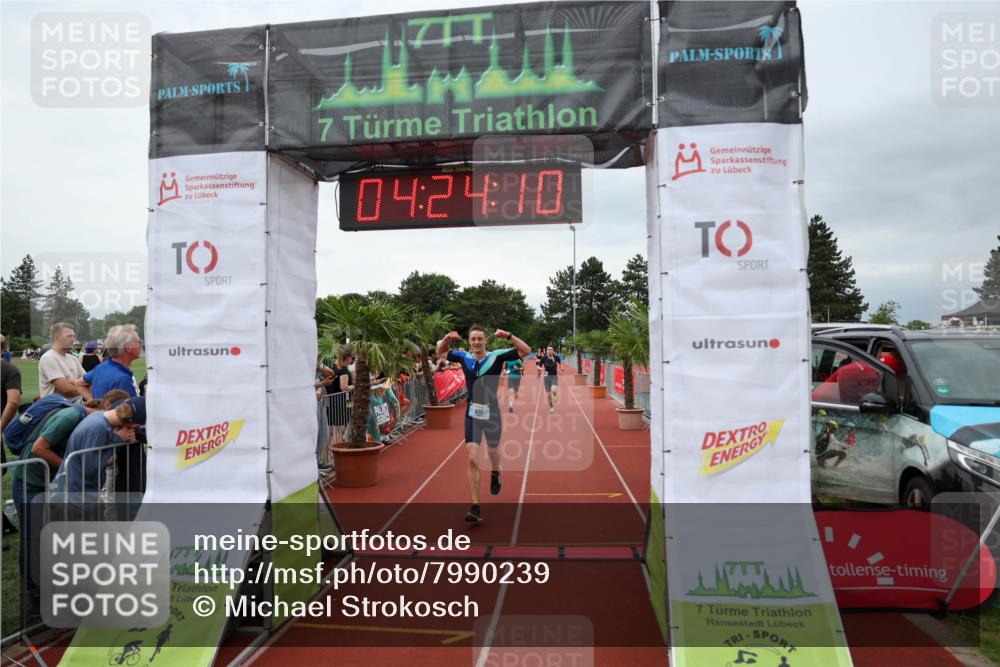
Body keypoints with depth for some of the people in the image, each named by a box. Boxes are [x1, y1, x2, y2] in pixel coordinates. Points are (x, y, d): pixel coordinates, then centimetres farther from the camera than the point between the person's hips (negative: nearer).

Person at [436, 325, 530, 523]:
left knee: (493, 452, 20)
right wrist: (446, 339, -7)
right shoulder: (464, 357, -2)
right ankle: (475, 508, -5)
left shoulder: (496, 356, -9)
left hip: (492, 414, -1)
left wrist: (509, 336, -25)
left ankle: (495, 473, 57)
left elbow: (526, 351, -14)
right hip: (472, 415, 1)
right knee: (473, 459, -8)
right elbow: (441, 351, 14)